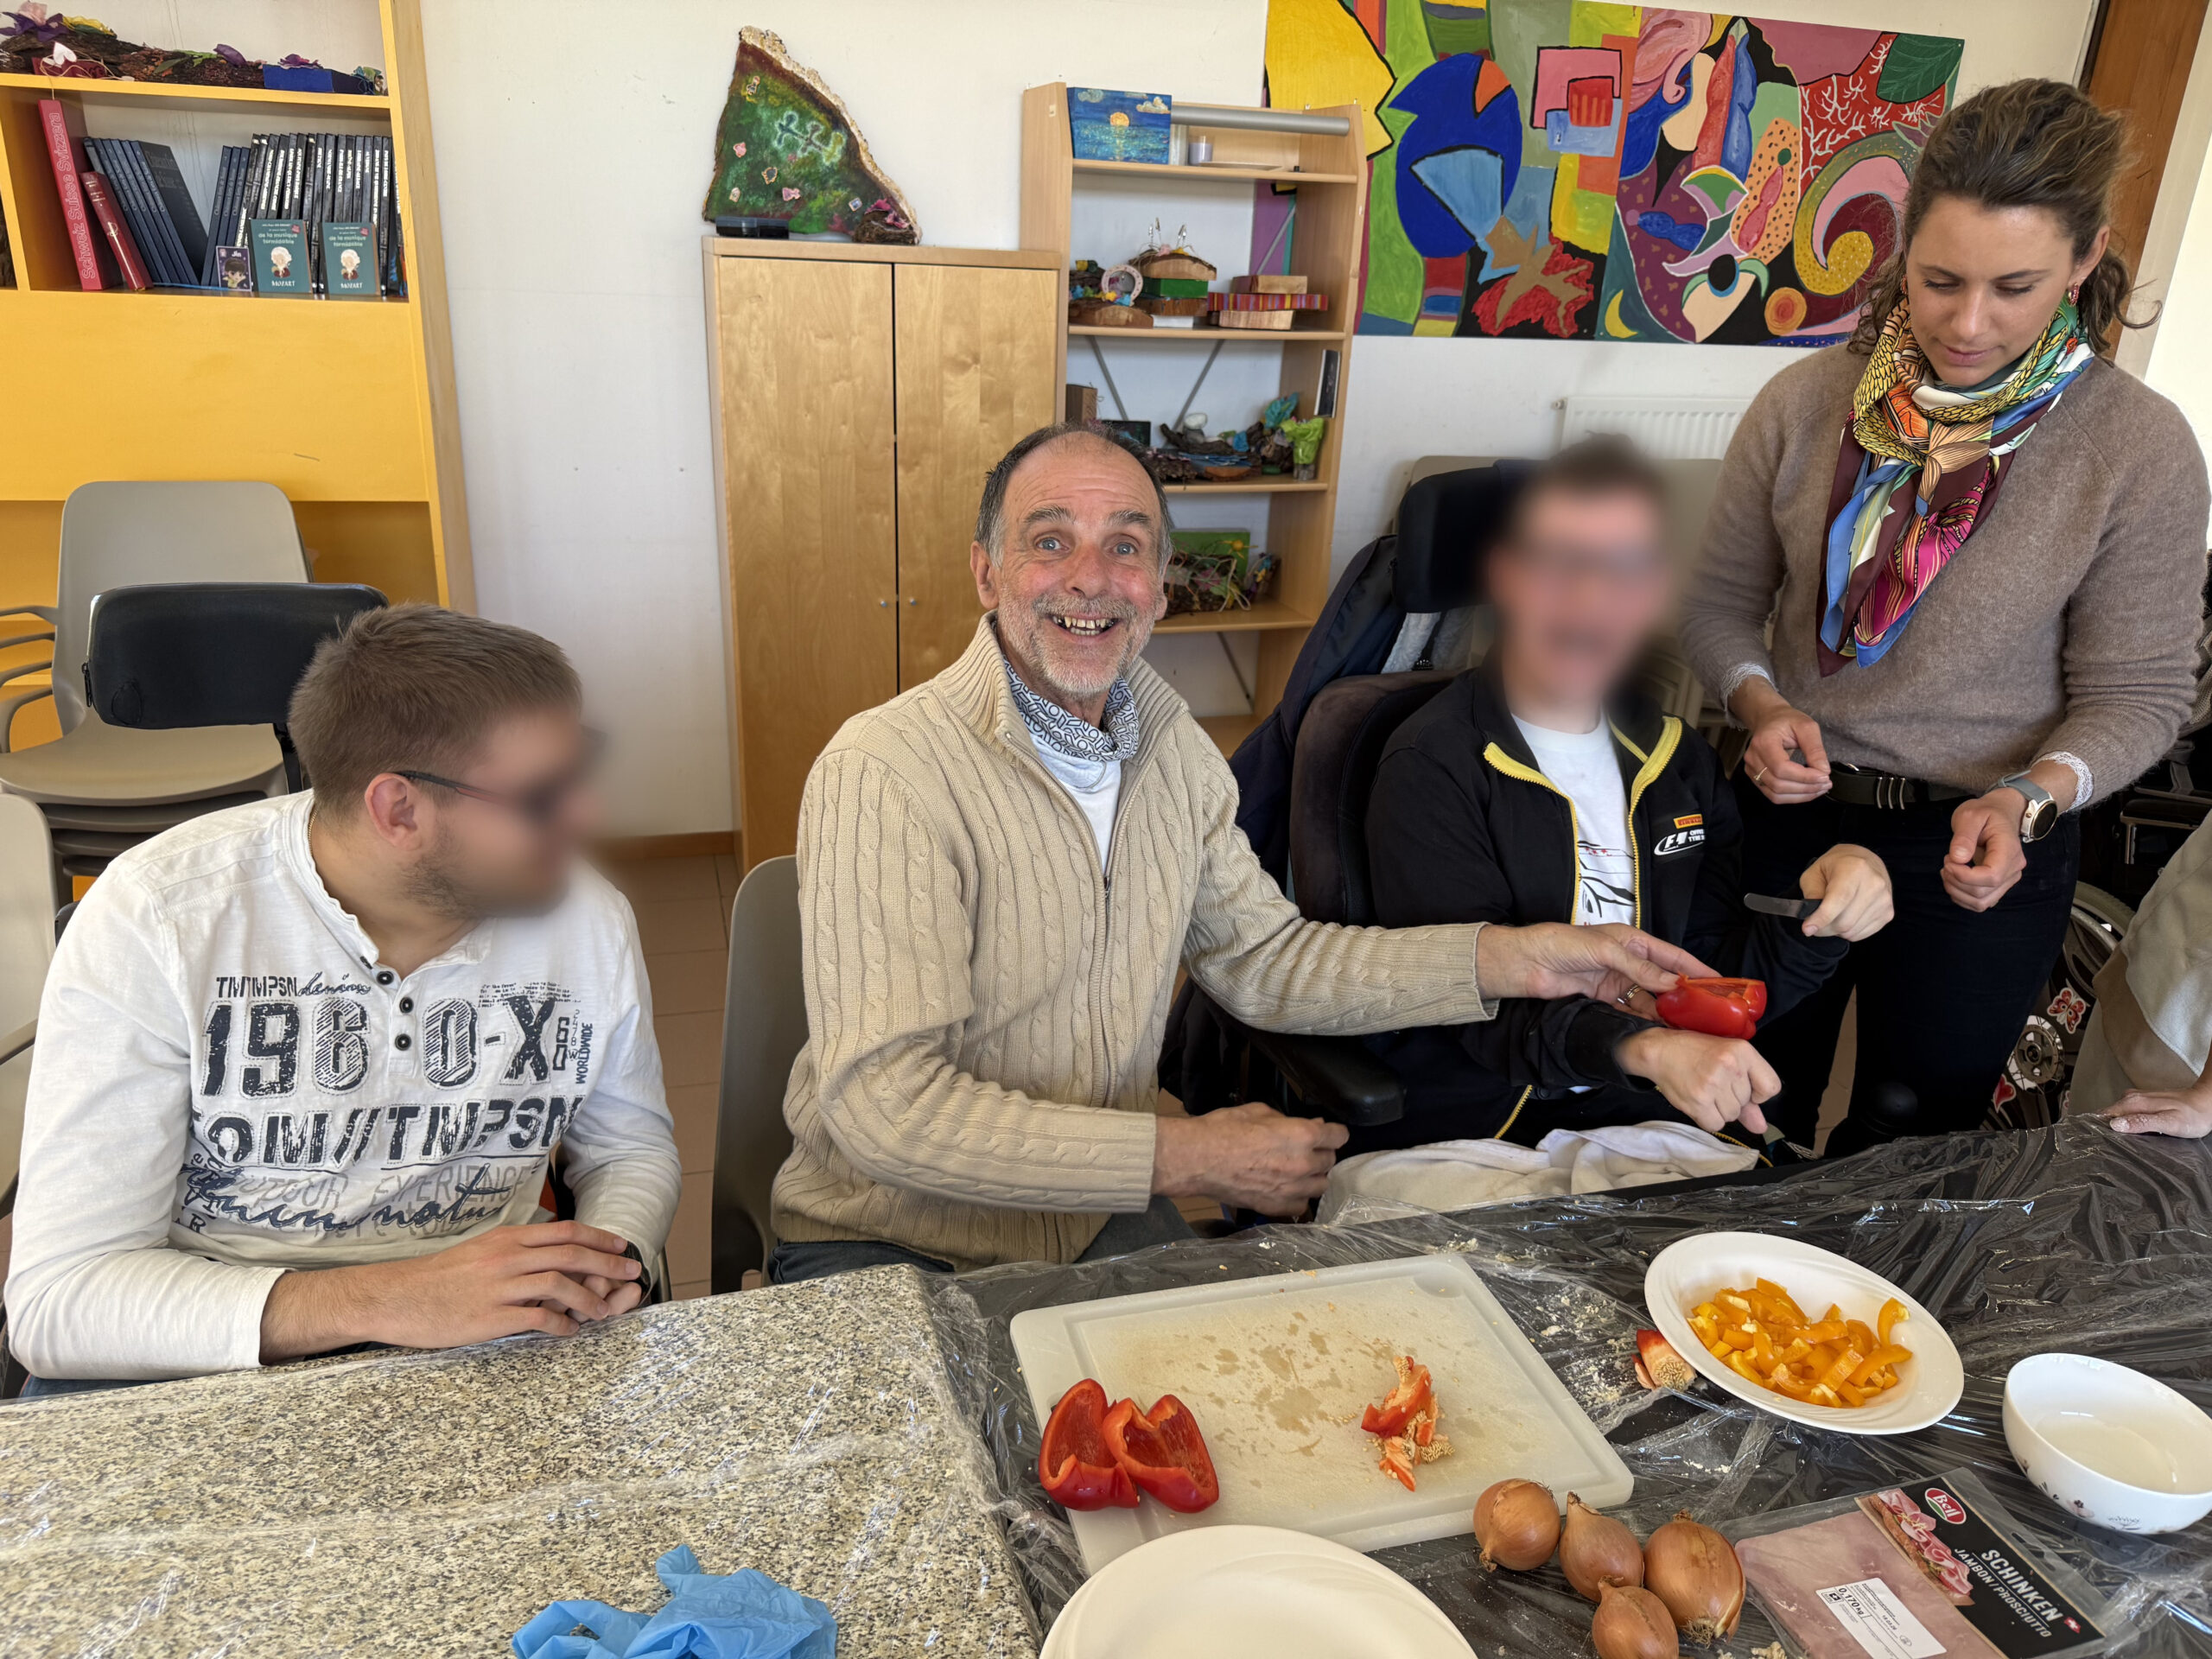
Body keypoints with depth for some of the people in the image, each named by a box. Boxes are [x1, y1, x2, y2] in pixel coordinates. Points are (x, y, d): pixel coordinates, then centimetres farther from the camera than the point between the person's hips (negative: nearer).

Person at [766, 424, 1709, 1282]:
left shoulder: (1171, 741, 1)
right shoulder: (884, 771, -22)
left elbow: (1263, 961, 8)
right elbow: (882, 1103, -26)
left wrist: (1518, 960, -4)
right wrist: (1185, 1159, -23)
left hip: (1100, 1215, 6)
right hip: (889, 1246, -5)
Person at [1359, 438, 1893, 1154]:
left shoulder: (1677, 759, 12)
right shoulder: (1432, 768, -10)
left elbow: (1724, 977, 11)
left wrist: (1829, 907, -8)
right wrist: (1642, 1047, -35)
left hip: (1645, 1109, 6)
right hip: (1470, 1119, -5)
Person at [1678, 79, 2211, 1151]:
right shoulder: (1807, 402, -7)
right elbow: (1721, 599, 2)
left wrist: (2028, 800, -24)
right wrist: (1760, 705, -17)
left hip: (1981, 857, -1)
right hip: (1789, 812, 2)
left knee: (1908, 1144, 18)